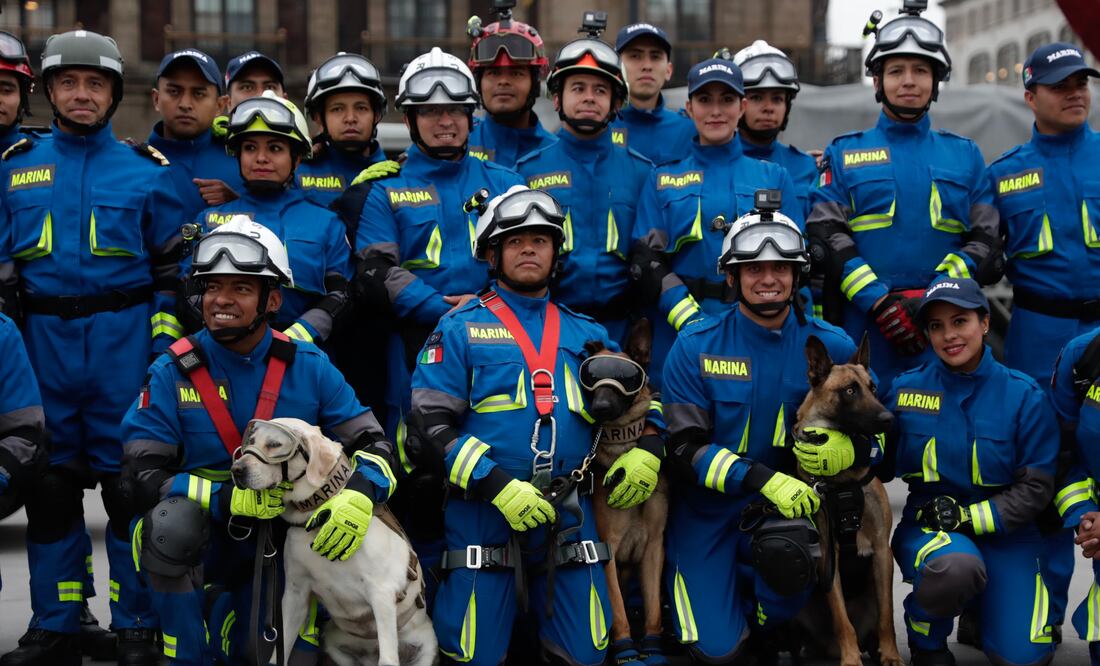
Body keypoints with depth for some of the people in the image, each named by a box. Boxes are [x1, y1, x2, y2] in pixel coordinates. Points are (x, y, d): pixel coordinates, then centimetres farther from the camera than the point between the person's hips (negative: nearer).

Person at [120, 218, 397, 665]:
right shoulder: (172, 373, -9)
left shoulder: (308, 368, -5)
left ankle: (226, 611, 29)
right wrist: (230, 498, -29)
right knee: (173, 519, -34)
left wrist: (359, 494, -29)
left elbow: (372, 445, -6)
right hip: (196, 543, -3)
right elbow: (141, 478, -14)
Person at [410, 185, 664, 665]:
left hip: (568, 512, 3)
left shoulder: (585, 334, 16)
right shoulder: (460, 330, 4)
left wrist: (647, 447, 3)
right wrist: (498, 486, -17)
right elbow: (431, 425, -5)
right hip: (482, 512, -3)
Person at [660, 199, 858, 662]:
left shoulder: (831, 346, -5)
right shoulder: (695, 346, -9)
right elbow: (686, 449, -12)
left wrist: (842, 446, -27)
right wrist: (760, 477, -28)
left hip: (783, 502, 1)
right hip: (707, 507, -1)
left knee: (790, 556, -34)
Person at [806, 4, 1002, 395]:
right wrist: (877, 301, -13)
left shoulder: (966, 156, 15)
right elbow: (826, 238, 0)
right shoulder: (844, 154, 11)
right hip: (862, 325, -1)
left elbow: (987, 242, 7)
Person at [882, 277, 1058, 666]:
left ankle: (982, 603, 20)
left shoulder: (1024, 396, -4)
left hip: (1003, 531, 1)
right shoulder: (906, 389, 0)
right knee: (955, 567, -38)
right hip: (927, 526, -1)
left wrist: (970, 516, -16)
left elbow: (1036, 488, -4)